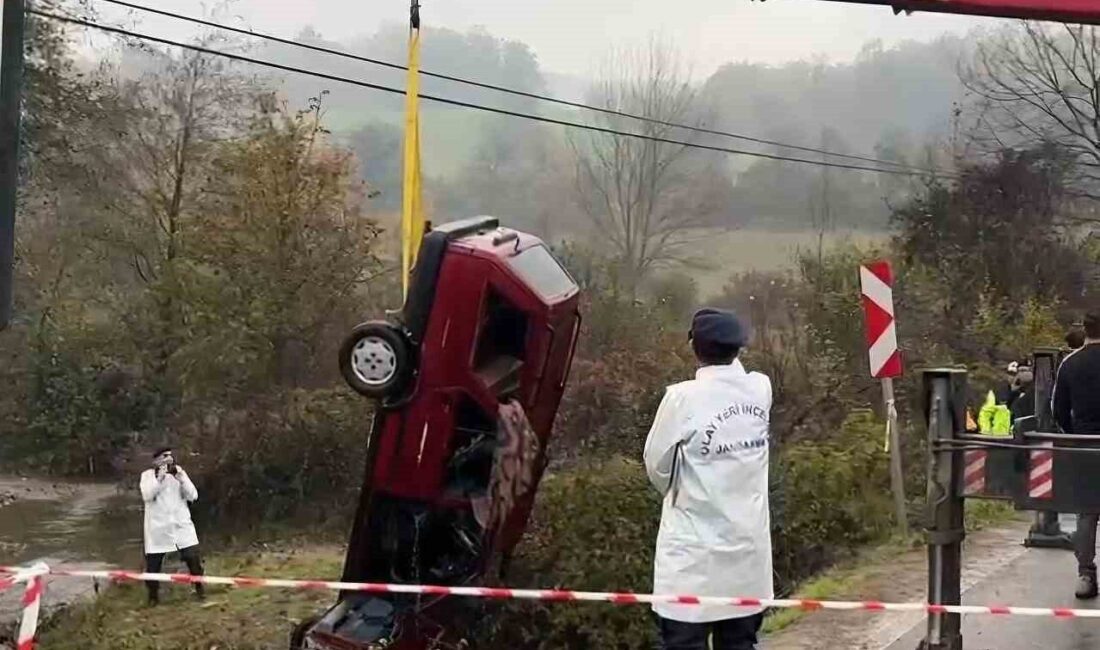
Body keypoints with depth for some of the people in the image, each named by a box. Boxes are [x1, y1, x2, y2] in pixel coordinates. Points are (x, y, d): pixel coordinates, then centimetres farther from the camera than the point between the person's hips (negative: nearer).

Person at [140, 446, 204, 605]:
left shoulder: (179, 472, 6)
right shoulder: (147, 475, -1)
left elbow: (192, 496, -1)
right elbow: (147, 496, -17)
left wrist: (181, 478, -14)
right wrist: (160, 478, -22)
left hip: (182, 525, 2)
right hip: (158, 528, -2)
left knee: (194, 559, -3)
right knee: (153, 564, 3)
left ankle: (199, 589, 17)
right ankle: (153, 595, 22)